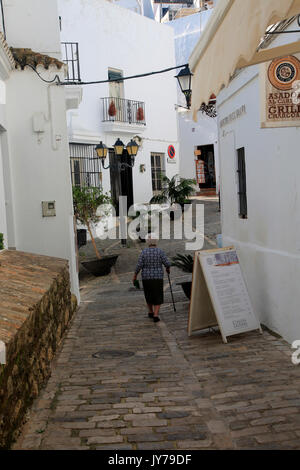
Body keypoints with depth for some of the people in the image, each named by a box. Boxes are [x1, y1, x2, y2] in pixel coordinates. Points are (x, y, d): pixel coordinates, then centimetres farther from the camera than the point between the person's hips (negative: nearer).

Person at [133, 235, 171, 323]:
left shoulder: (144, 252, -6)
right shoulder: (160, 251, -8)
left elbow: (139, 266, -10)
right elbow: (167, 263, -11)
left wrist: (135, 276, 3)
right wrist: (168, 268, 12)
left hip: (146, 277, 2)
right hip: (158, 278, -2)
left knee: (149, 295, 23)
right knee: (158, 297, 7)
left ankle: (150, 312, 34)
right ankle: (155, 316, -5)